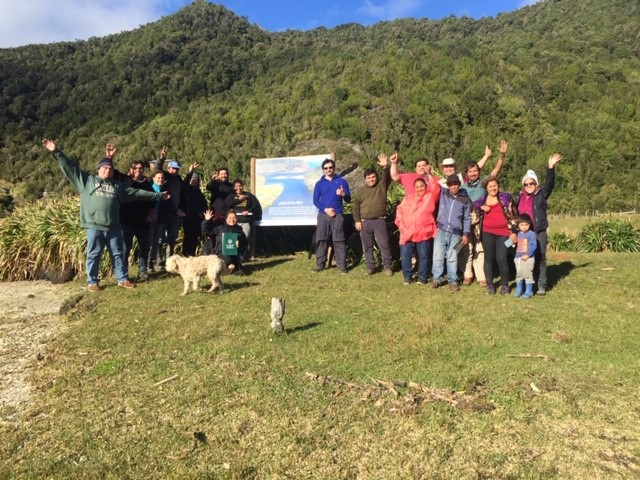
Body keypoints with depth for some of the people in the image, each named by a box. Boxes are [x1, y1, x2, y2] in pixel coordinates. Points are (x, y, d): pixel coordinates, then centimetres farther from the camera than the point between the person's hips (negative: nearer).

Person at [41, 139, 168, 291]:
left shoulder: (117, 186, 16)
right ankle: (92, 282, 17)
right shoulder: (87, 180, 9)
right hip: (94, 226, -3)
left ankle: (123, 279, 20)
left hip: (113, 227, 3)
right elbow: (69, 167, 6)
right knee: (94, 255, 5)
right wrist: (56, 152, -2)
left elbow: (137, 193, 16)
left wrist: (158, 195, 15)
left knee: (118, 254, 9)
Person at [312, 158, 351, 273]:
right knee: (321, 239, 2)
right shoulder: (319, 183, 9)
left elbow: (348, 199, 4)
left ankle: (342, 265, 0)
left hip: (337, 215, -2)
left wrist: (343, 194, -19)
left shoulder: (341, 181, 6)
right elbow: (315, 200, 6)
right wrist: (325, 209, -9)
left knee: (339, 240, -3)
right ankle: (320, 264, 9)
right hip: (323, 215, 2)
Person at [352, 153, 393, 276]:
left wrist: (385, 167, -34)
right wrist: (357, 221, -1)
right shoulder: (360, 191, 9)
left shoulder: (382, 185, 5)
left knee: (384, 244, -3)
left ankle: (387, 266, 8)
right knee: (367, 246, 7)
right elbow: (356, 207, 8)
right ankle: (370, 267, 18)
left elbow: (387, 177, -15)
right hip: (364, 222, 2)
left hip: (379, 221, -2)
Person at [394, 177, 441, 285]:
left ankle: (422, 277, 20)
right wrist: (400, 222, -1)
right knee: (405, 256, 3)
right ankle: (407, 277, 18)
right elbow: (400, 210, 13)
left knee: (423, 256, 6)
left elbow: (436, 188, -10)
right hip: (407, 233, 3)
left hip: (423, 233, -2)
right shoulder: (408, 198, 16)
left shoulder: (431, 197, 6)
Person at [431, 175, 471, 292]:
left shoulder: (465, 199, 3)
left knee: (452, 257, 5)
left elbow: (466, 219, 6)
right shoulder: (442, 193, 4)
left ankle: (453, 280, 14)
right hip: (441, 230, 1)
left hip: (455, 233, -1)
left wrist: (466, 234, 2)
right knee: (438, 255, 1)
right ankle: (437, 278, 12)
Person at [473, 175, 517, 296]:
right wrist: (481, 208, -1)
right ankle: (490, 285, 16)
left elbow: (512, 215, 2)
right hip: (487, 233, 2)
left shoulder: (506, 197, 3)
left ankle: (504, 285, 10)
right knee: (489, 258, 5)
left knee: (502, 259, -6)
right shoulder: (481, 200, 8)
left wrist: (514, 232, -2)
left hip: (503, 233, -2)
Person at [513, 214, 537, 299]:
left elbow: (534, 245, -14)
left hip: (528, 258, -5)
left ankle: (529, 291, 8)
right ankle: (518, 290, 25)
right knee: (519, 274, 13)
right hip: (518, 258, 6)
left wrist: (528, 254, -19)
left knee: (528, 274, -2)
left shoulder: (531, 234, -7)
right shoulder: (518, 234, 9)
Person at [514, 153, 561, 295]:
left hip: (538, 232, -3)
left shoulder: (541, 194, 1)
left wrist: (551, 168, -27)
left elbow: (549, 183, -16)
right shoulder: (519, 197, 11)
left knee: (540, 258, 0)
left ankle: (541, 286, 5)